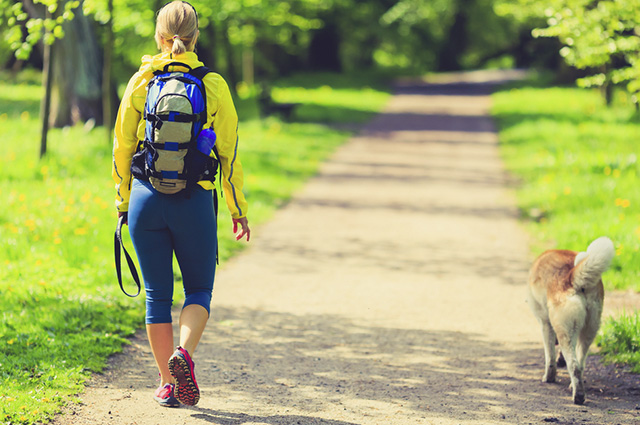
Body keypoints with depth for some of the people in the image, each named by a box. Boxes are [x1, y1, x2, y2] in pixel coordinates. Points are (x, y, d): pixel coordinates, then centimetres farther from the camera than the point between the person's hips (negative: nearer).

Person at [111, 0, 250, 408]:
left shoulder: (141, 82, 1)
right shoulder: (213, 85, -2)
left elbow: (122, 147, 5)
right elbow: (229, 152, 0)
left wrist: (123, 202, 16)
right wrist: (239, 209, 9)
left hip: (146, 199, 1)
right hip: (194, 202, -1)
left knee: (158, 294, 11)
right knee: (199, 290, 12)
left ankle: (167, 384, 11)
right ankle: (184, 352, -16)